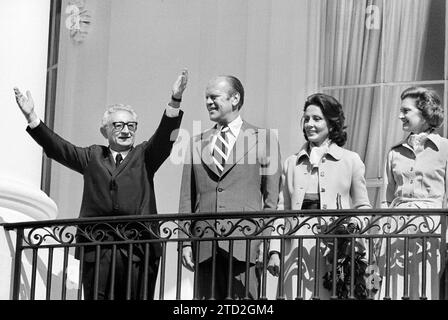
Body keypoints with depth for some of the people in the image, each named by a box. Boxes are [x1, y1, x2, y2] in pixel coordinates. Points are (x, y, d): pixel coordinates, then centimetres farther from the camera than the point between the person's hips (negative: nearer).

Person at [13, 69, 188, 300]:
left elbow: (164, 137, -3)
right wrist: (32, 118, -3)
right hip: (97, 250, 1)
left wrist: (175, 101, -19)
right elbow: (57, 147, 9)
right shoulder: (92, 157, 17)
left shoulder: (144, 157, 13)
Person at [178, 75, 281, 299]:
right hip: (204, 246, 3)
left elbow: (272, 199, 3)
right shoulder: (197, 143, 16)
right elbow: (187, 198, 14)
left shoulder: (264, 140, 7)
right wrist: (185, 242, 5)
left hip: (245, 245, -3)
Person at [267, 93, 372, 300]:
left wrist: (353, 224, -11)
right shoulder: (292, 163, 15)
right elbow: (282, 210, 13)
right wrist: (274, 251, 4)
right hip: (297, 249, 2)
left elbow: (363, 207, 10)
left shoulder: (350, 160, 8)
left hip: (335, 250, -2)